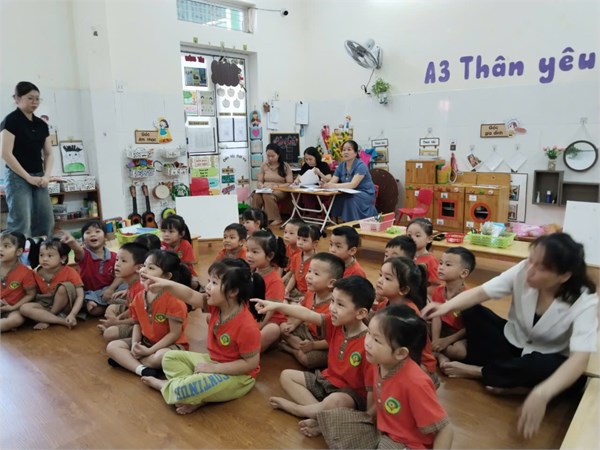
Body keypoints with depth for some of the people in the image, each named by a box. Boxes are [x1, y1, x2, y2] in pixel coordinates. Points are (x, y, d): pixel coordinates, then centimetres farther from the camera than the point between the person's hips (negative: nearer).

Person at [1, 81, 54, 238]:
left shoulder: (42, 124, 12)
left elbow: (49, 153, 14)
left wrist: (47, 175, -2)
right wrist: (28, 177, -14)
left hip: (39, 179, 6)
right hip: (18, 178, -6)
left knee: (46, 222, 2)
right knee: (21, 224, -12)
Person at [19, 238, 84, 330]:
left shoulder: (70, 272, -18)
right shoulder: (36, 274, -5)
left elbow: (80, 296, -23)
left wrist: (72, 314, -34)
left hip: (65, 306, -4)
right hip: (46, 305, 4)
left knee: (65, 286, -32)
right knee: (24, 308, -22)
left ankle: (46, 320, -15)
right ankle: (63, 321, -25)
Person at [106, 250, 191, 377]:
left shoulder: (173, 299, -25)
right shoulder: (139, 297, -2)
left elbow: (175, 333, -21)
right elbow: (137, 324, 10)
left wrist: (150, 351, -20)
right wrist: (135, 344, -9)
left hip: (170, 344, -7)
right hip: (145, 341, 7)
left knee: (161, 357, -39)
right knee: (112, 347, -6)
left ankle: (125, 360, -15)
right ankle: (142, 369, -25)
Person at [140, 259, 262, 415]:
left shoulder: (247, 327, -32)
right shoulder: (217, 305, -9)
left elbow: (251, 363, -27)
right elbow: (191, 296, -10)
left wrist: (214, 368, -24)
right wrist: (168, 284, -27)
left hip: (236, 375, -9)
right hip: (214, 361, 9)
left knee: (183, 389, -26)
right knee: (170, 357, 11)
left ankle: (165, 386, 8)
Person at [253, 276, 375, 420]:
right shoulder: (335, 323, -7)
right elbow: (307, 315, -18)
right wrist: (277, 306, -27)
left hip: (351, 392, -7)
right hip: (327, 379, 8)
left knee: (334, 402, -40)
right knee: (286, 375, 5)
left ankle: (294, 407, -12)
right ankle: (319, 410, -11)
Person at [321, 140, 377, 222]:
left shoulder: (361, 166, -16)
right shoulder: (341, 166, 4)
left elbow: (353, 184, -29)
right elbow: (331, 182, -5)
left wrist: (334, 186, -41)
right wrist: (325, 184, -30)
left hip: (365, 194, -5)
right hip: (350, 194, 5)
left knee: (350, 199, -35)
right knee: (335, 198, -24)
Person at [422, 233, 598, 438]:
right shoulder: (523, 271, -22)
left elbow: (580, 359, -39)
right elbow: (479, 292, -25)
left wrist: (542, 394, -56)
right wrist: (447, 306, -47)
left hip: (544, 359, -2)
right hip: (513, 341, 2)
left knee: (550, 368, -38)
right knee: (471, 312, -22)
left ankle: (478, 371, -14)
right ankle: (512, 378, -16)